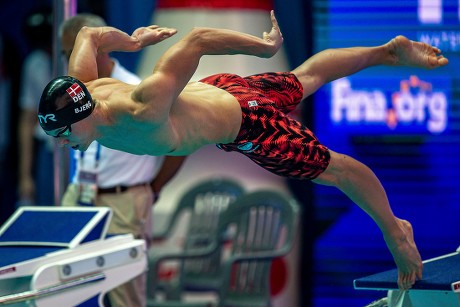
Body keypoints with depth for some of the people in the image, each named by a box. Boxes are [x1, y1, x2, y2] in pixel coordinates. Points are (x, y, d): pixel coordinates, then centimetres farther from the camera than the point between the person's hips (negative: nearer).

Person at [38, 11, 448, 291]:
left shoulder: (143, 113, -47)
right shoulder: (80, 90, -26)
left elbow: (197, 39, -44)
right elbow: (89, 34, -6)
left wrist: (263, 47, -32)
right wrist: (133, 41, 7)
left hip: (243, 123, -8)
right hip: (212, 89, 8)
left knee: (334, 168, 13)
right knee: (303, 79, 32)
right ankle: (387, 51, 51)